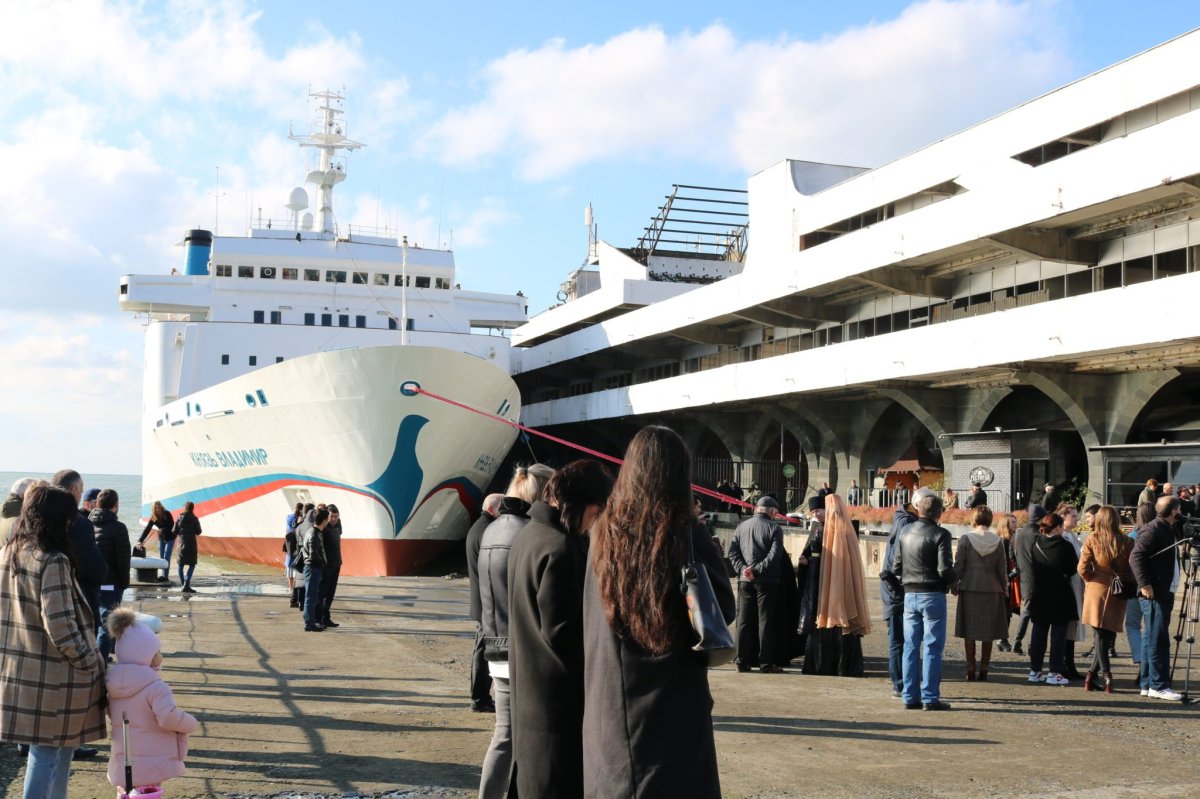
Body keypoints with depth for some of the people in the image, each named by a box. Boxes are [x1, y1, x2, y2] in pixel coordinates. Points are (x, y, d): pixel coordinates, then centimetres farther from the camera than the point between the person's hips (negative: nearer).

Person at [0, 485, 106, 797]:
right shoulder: (52, 561, -19)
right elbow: (60, 625, -22)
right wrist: (89, 665, -12)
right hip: (53, 675, -8)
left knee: (57, 747, 20)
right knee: (48, 751, 2)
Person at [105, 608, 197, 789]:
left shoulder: (114, 687, 5)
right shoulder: (155, 687, -20)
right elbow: (169, 717, -29)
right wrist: (190, 723, -12)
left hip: (123, 763, 7)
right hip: (151, 764, -6)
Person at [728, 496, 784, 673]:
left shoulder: (741, 527, 9)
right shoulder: (774, 528, -5)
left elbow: (732, 552, 2)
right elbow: (775, 555, -16)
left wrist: (743, 569, -6)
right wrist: (757, 570, -15)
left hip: (745, 580, 4)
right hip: (766, 581, -4)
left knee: (744, 621, 8)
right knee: (765, 622, 1)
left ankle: (742, 662, 7)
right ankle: (766, 663, 1)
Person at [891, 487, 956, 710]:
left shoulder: (905, 532, 5)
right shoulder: (940, 534, -11)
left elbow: (896, 567, 6)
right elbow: (944, 569, -17)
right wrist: (953, 581, 3)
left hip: (910, 595, 5)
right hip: (932, 595, -5)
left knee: (911, 646, 9)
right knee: (933, 648, 1)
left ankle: (910, 696, 12)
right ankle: (930, 697, 1)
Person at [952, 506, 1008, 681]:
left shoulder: (965, 538, -6)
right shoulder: (997, 541, 0)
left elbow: (958, 566, -6)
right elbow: (1002, 568, 4)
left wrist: (954, 582, 7)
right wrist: (1004, 588, 16)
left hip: (969, 588, -2)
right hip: (991, 589, 2)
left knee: (969, 632, 5)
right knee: (988, 634, 9)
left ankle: (970, 670, 5)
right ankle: (984, 670, 10)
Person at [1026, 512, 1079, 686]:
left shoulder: (1036, 544, -1)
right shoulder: (1065, 546, -14)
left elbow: (1030, 569, 6)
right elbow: (1074, 569, -5)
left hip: (1039, 595, 4)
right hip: (1060, 596, -4)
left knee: (1038, 633, 11)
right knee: (1058, 634, 2)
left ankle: (1035, 670, 15)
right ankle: (1055, 673, 0)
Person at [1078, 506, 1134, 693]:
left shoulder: (1091, 540, -5)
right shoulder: (1126, 543, -4)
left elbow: (1083, 568, -9)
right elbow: (1132, 571, -2)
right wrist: (1128, 587, 13)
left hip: (1096, 592, 0)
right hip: (1118, 594, 0)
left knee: (1101, 635, 5)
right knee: (1108, 635, 10)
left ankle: (1105, 675, -6)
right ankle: (1092, 675, 10)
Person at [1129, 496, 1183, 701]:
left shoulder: (1168, 530, 18)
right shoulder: (1153, 530, -13)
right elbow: (1136, 557, -21)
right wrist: (1144, 584, -25)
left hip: (1164, 593, 10)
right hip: (1153, 594, -10)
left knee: (1152, 639, 12)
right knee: (1158, 640, -8)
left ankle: (1147, 684, 17)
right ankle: (1159, 686, -6)